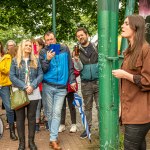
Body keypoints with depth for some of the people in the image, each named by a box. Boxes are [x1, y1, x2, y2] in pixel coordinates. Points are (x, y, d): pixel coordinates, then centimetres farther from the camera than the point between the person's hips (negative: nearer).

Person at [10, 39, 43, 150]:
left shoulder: (36, 61, 9)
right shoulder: (15, 60, 4)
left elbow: (40, 75, 1)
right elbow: (12, 76, -4)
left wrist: (32, 86, -14)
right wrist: (24, 87, -14)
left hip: (33, 92, 1)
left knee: (32, 117, 6)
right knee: (20, 117, 3)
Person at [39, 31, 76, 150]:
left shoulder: (65, 49, 4)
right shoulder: (43, 52, 2)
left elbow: (70, 66, 9)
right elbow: (42, 70, -4)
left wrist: (72, 80, 4)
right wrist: (47, 60, -20)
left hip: (61, 87, 0)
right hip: (48, 86, 1)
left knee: (57, 113, -4)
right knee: (50, 112, 8)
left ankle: (53, 139, -3)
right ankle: (54, 135, 24)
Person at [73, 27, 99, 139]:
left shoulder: (96, 46, -1)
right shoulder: (77, 50, 4)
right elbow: (79, 68, -2)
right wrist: (76, 59, -21)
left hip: (98, 81, -2)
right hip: (85, 83, 2)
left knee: (100, 106, -2)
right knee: (87, 107, 13)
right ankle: (88, 127, 23)